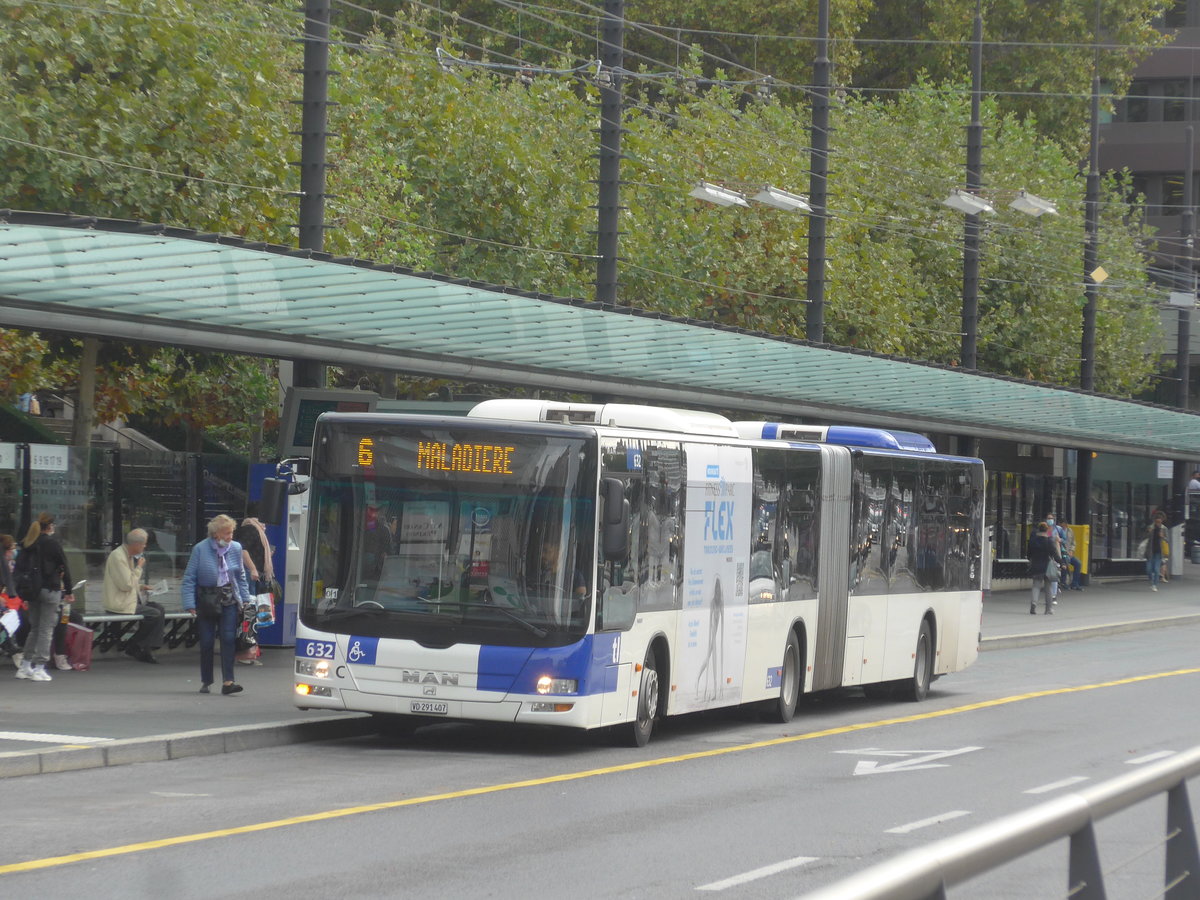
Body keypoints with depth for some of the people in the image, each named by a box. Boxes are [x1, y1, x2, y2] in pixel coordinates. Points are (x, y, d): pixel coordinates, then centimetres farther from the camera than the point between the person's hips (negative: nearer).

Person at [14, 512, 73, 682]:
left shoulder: (27, 544, 8)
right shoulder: (52, 543, -9)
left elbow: (19, 567, 9)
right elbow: (64, 567, -8)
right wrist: (68, 591, -1)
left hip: (32, 590, 6)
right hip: (50, 589, -6)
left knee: (34, 628, 16)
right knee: (46, 629, -2)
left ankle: (25, 666, 16)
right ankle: (39, 668, -5)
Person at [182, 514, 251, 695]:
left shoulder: (236, 548, 1)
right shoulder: (200, 549, -9)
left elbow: (240, 576, 12)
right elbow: (189, 578, -8)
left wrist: (245, 598, 6)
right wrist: (190, 605, -14)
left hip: (229, 600, 2)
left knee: (228, 639, -10)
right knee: (207, 642, 3)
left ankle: (227, 681, -13)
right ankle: (206, 682, 17)